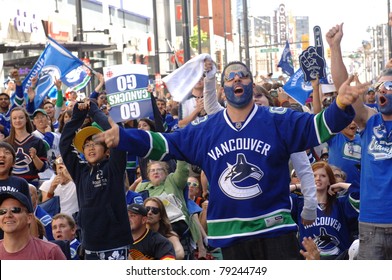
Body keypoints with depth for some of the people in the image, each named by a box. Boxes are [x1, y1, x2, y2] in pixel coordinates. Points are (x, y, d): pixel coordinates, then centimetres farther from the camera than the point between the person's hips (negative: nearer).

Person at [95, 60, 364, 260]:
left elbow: (316, 126, -11)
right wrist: (122, 137, -8)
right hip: (230, 233, 3)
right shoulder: (205, 130, 5)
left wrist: (340, 107, -33)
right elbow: (164, 144, 5)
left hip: (275, 227, -2)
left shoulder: (278, 121, -2)